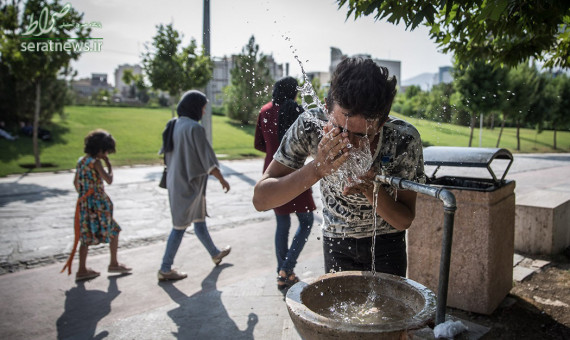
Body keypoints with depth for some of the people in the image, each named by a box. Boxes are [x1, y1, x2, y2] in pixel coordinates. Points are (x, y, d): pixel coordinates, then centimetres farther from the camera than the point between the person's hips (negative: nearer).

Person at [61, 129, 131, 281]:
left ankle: (82, 270, 15)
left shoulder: (81, 161, 10)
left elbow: (76, 182, 16)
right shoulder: (96, 162, -14)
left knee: (86, 237, 12)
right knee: (114, 231, 8)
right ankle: (113, 264, 18)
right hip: (98, 203, -8)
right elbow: (109, 180, -15)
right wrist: (108, 164, -5)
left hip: (83, 204, 8)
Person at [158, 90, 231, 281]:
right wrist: (222, 180, -8)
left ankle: (215, 254, 38)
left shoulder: (174, 125, 6)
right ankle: (165, 269, 10)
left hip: (176, 180, 9)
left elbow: (169, 154, 14)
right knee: (181, 225, 1)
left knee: (199, 219, 20)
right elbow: (207, 158, -18)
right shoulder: (194, 128, -20)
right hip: (188, 184, -9)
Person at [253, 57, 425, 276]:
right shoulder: (310, 126, -28)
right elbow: (261, 200, -27)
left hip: (385, 242, 0)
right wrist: (316, 169, -42)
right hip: (336, 240, 0)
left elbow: (404, 220, -17)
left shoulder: (404, 140, -28)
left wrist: (371, 188, -37)